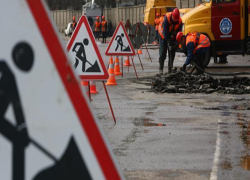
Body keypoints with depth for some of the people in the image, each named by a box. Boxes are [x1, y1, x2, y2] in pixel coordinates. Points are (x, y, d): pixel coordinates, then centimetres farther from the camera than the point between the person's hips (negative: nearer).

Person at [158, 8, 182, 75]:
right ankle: (160, 69, -4)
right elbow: (165, 31, -29)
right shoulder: (167, 18, -30)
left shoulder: (179, 21, -17)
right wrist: (168, 41, -31)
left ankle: (170, 69, 6)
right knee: (162, 53, -8)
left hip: (172, 36, 4)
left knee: (172, 53, 1)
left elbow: (178, 32, -12)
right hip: (163, 36, -4)